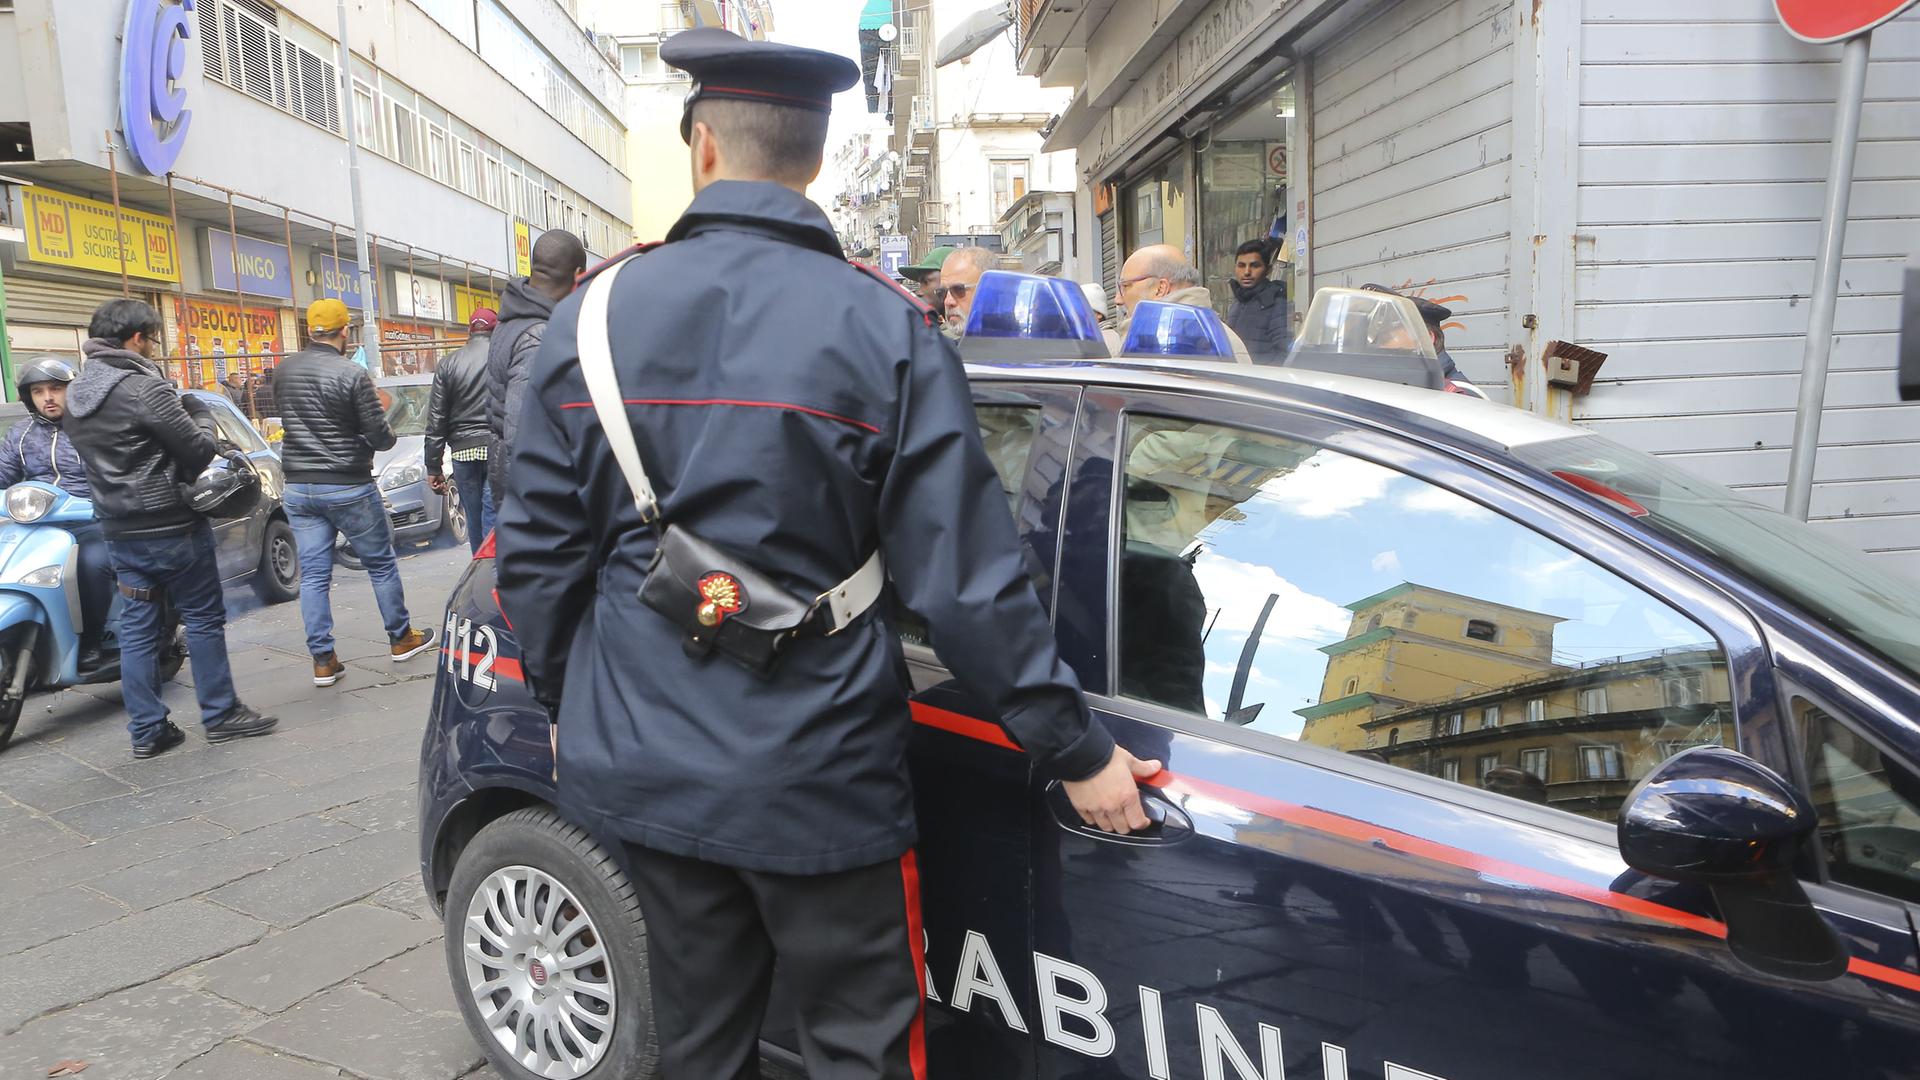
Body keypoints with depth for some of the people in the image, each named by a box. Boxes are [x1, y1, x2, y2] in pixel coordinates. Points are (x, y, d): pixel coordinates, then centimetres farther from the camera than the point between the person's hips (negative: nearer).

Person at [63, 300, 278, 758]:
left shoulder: (74, 395, 10)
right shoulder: (143, 387, -17)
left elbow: (101, 457, 16)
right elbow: (199, 450, -16)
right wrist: (199, 411, 3)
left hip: (120, 531, 8)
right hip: (170, 527, -8)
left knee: (138, 627, 9)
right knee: (203, 618, 3)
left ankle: (147, 730, 13)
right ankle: (221, 715, 9)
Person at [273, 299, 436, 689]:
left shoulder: (283, 371, 4)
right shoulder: (352, 374, -15)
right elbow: (379, 436, -13)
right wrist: (389, 436, 8)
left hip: (299, 487, 5)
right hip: (348, 486, -5)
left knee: (313, 575, 6)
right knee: (381, 564, 11)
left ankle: (323, 660, 6)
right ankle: (401, 638, 22)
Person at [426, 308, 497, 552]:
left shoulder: (448, 365, 7)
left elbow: (436, 421, 6)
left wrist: (433, 467, 10)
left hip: (463, 452, 3)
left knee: (474, 522, 12)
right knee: (493, 521, -4)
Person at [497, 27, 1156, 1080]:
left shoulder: (590, 318, -1)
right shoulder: (885, 330, -10)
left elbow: (537, 551, 2)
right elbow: (965, 576, -13)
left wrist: (563, 698, 20)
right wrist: (1077, 751, -3)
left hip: (642, 763, 4)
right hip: (819, 777, -3)